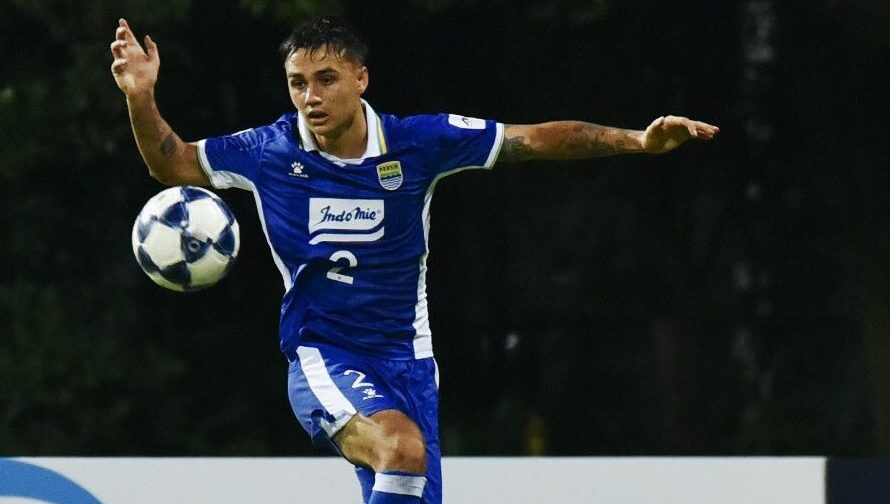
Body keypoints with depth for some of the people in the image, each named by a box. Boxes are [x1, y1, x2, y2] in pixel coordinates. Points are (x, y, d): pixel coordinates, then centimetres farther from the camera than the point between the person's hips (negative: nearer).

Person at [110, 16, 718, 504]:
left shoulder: (417, 143, -6)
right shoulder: (270, 152, -5)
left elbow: (536, 140, -1)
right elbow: (172, 164, 9)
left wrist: (638, 140, -8)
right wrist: (142, 98, -9)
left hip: (406, 359, 3)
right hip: (323, 359, -3)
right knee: (403, 447, -32)